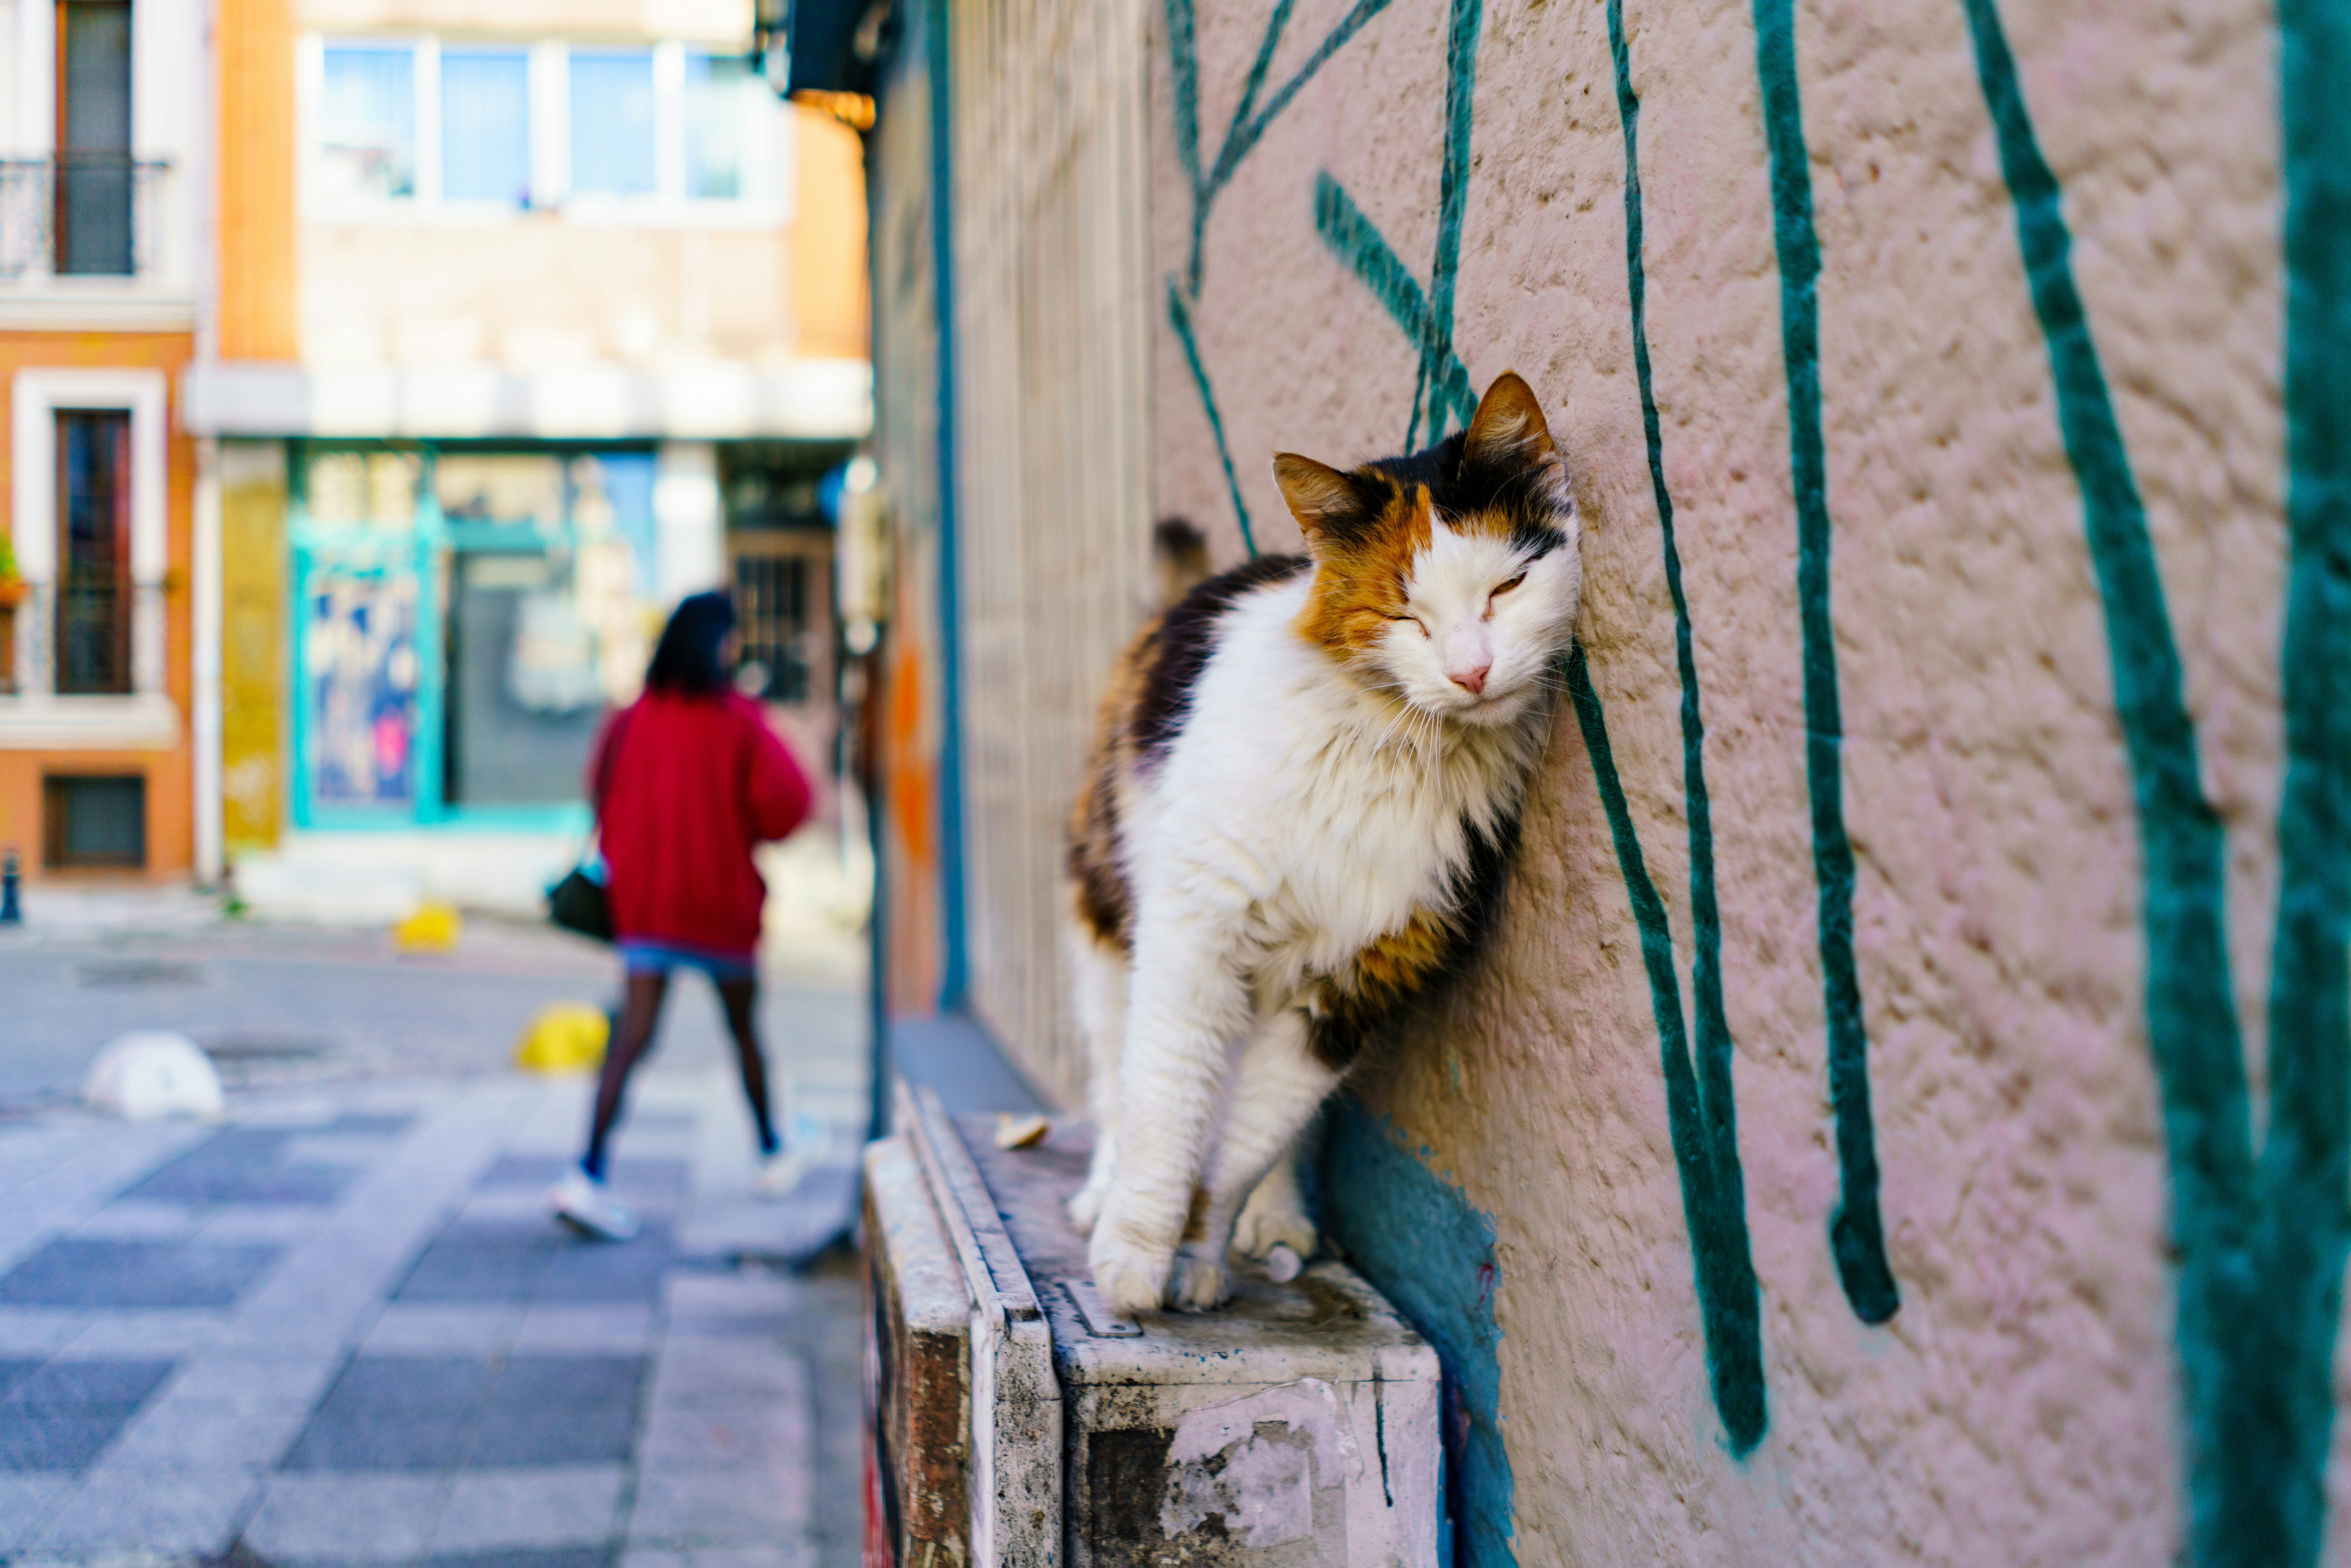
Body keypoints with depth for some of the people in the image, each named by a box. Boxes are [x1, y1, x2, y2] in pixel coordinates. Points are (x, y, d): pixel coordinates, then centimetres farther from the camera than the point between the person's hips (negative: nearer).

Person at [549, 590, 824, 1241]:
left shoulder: (629, 722, -1)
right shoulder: (739, 723, -10)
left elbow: (603, 798, 5)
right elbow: (785, 801, -13)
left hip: (644, 895, 2)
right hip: (722, 900, -2)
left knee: (633, 1034, -4)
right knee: (744, 1028, 17)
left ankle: (589, 1175, -19)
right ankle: (774, 1155, 35)